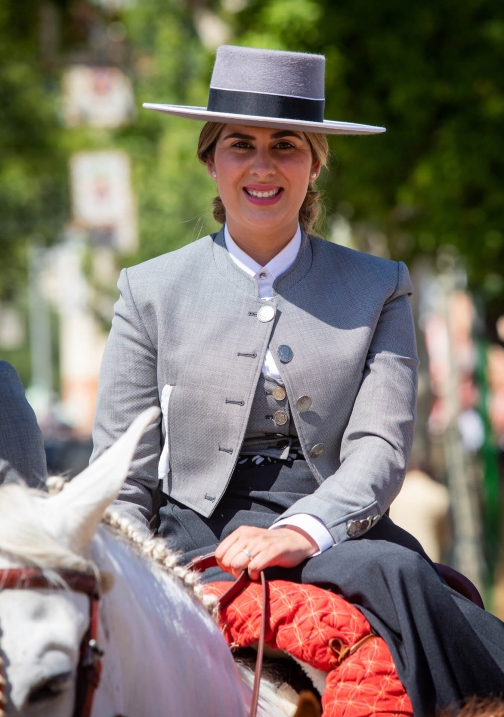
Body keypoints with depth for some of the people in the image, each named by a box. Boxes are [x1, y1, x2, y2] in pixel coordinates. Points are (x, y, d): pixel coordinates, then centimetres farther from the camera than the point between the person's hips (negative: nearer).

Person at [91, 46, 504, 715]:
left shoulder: (377, 290, 12)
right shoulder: (152, 291, 12)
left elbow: (380, 448, -2)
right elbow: (122, 478, 11)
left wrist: (300, 530, -22)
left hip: (338, 529, 1)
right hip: (202, 534, -1)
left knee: (394, 571, -36)